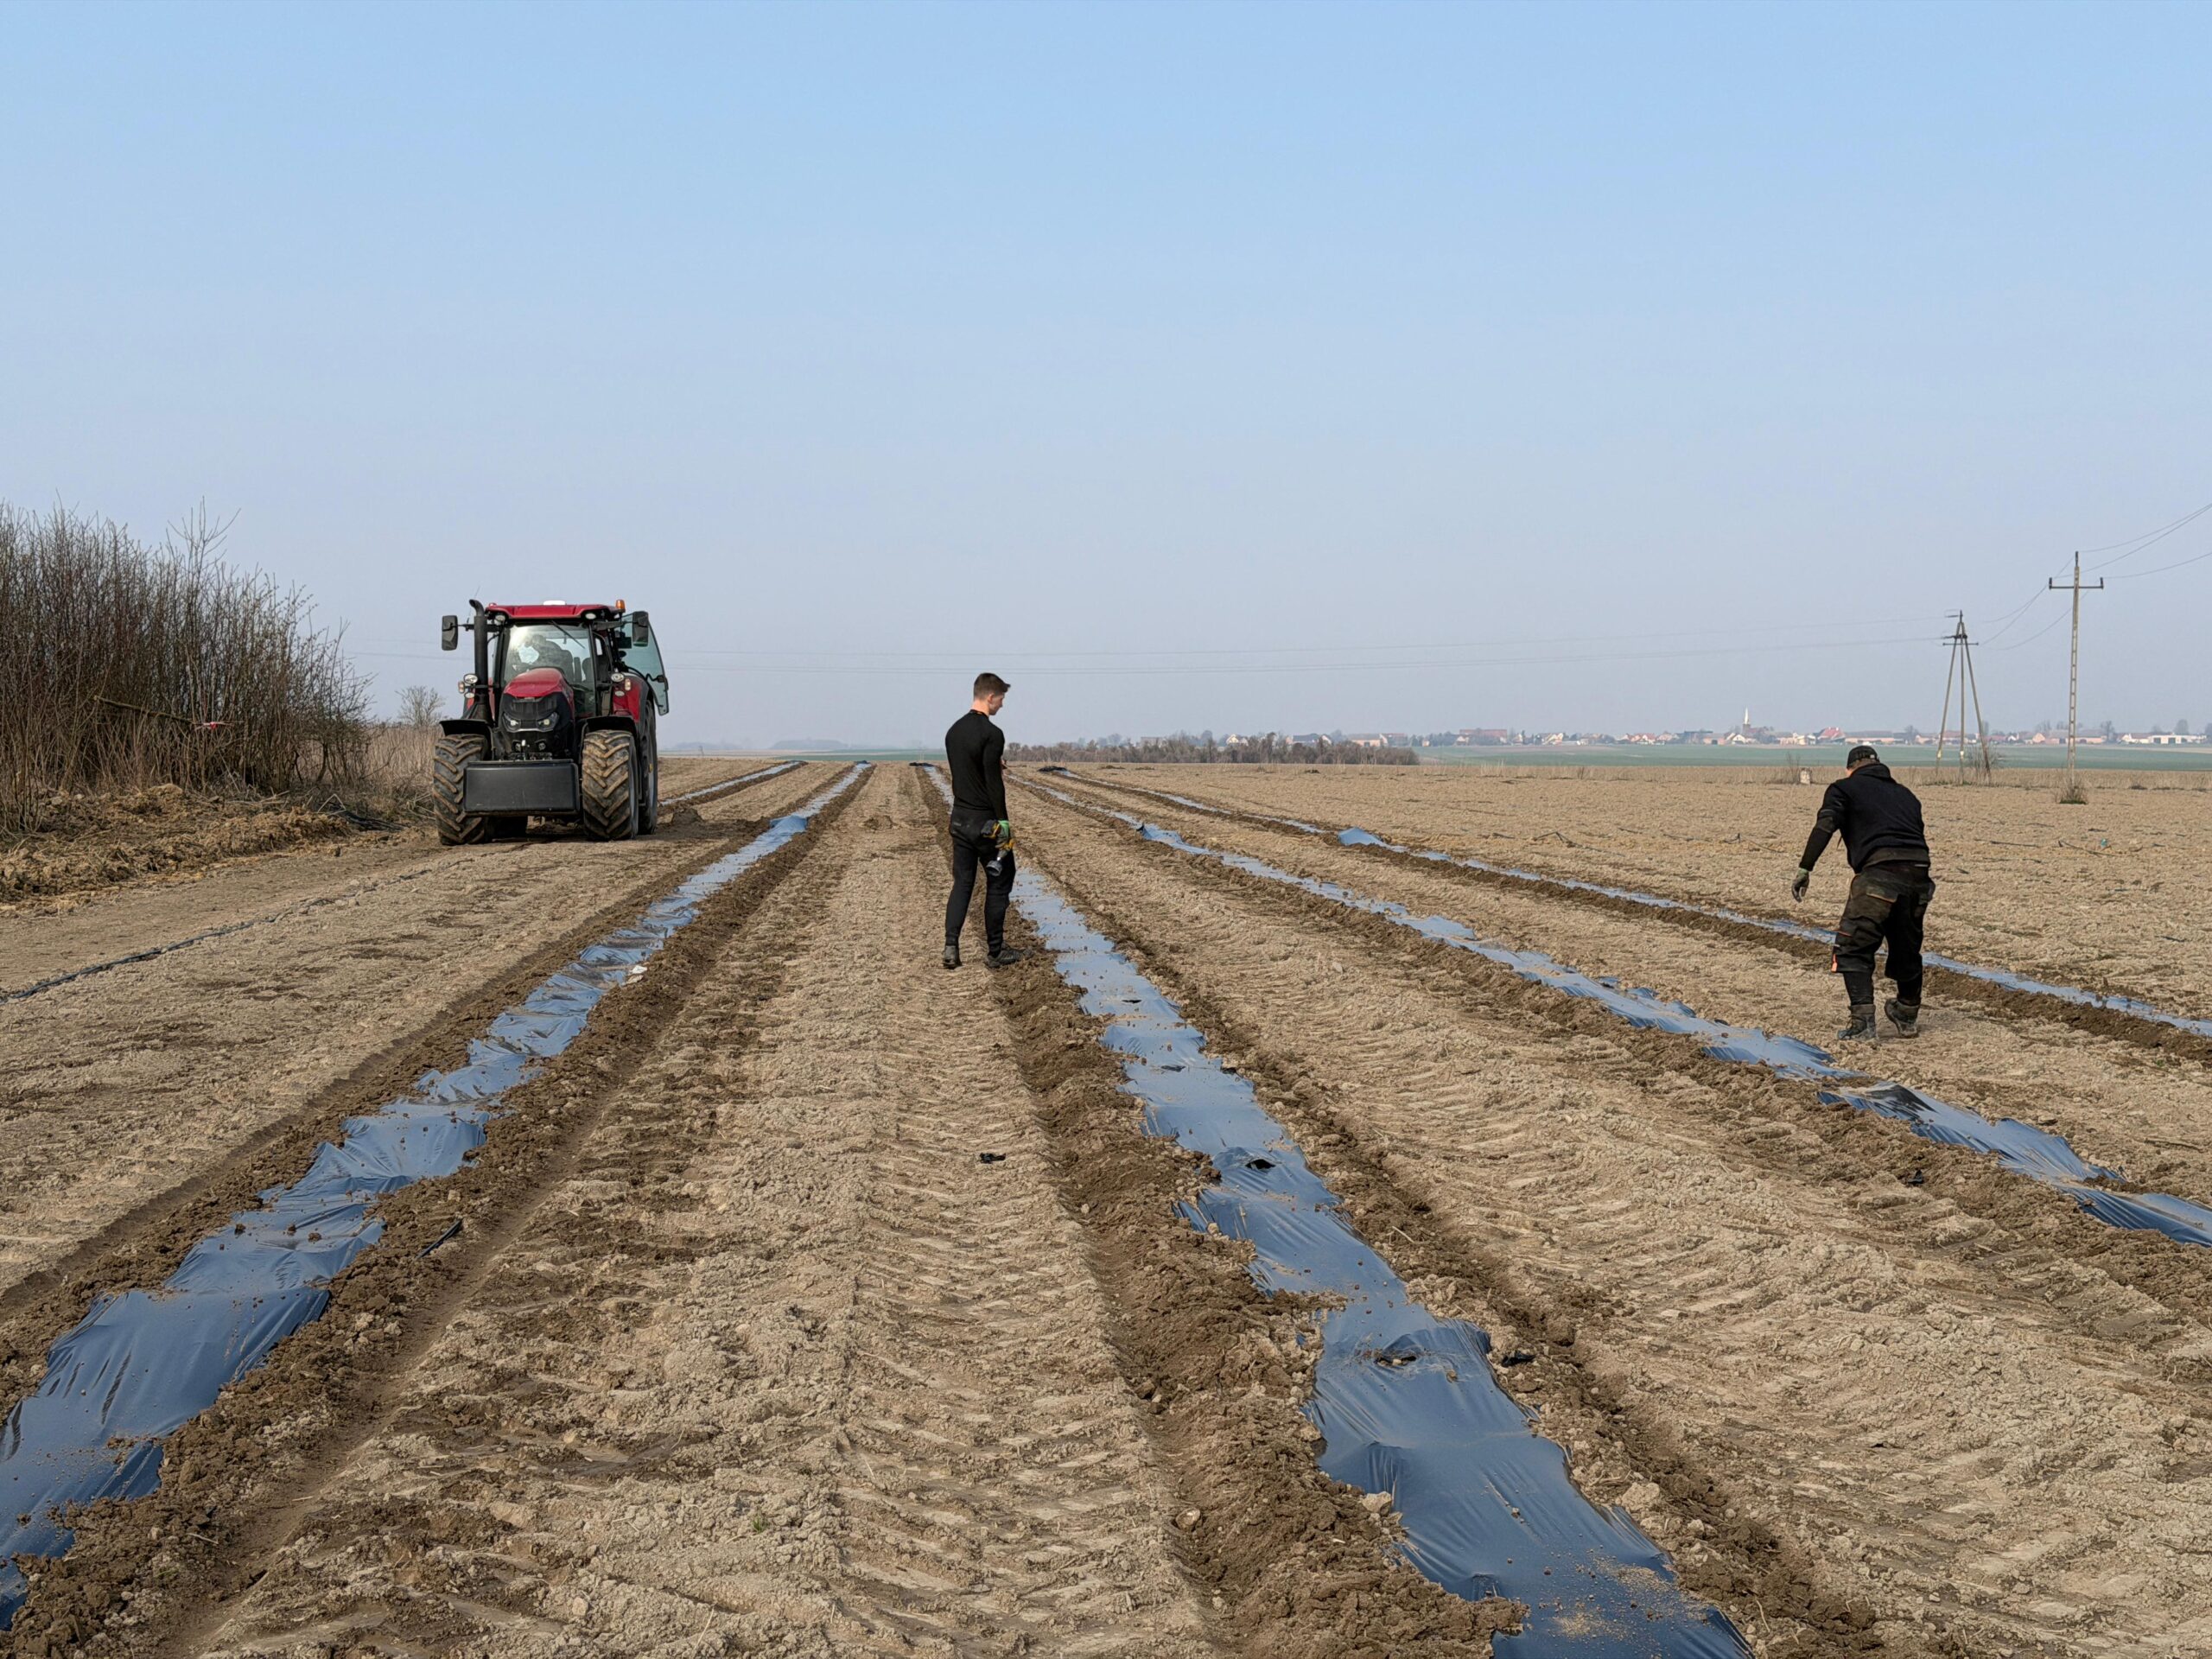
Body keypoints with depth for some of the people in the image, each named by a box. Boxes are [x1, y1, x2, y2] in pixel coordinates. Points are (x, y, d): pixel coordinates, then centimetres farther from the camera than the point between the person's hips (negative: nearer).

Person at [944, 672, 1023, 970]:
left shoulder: (954, 731, 10)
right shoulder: (991, 733, -18)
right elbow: (994, 783, -21)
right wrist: (1003, 825, -17)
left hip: (959, 819, 8)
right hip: (985, 821, -8)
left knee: (962, 883, 11)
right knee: (999, 884, 4)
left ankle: (951, 946, -1)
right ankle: (995, 953, 9)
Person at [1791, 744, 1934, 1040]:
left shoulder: (1844, 788, 14)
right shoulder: (1905, 794, 31)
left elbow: (1825, 826, -3)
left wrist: (1805, 868, -9)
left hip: (1878, 872, -6)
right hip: (1918, 873, 6)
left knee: (1853, 948, 0)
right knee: (1907, 948, 21)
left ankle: (1863, 1019, -12)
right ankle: (1908, 1017, 35)